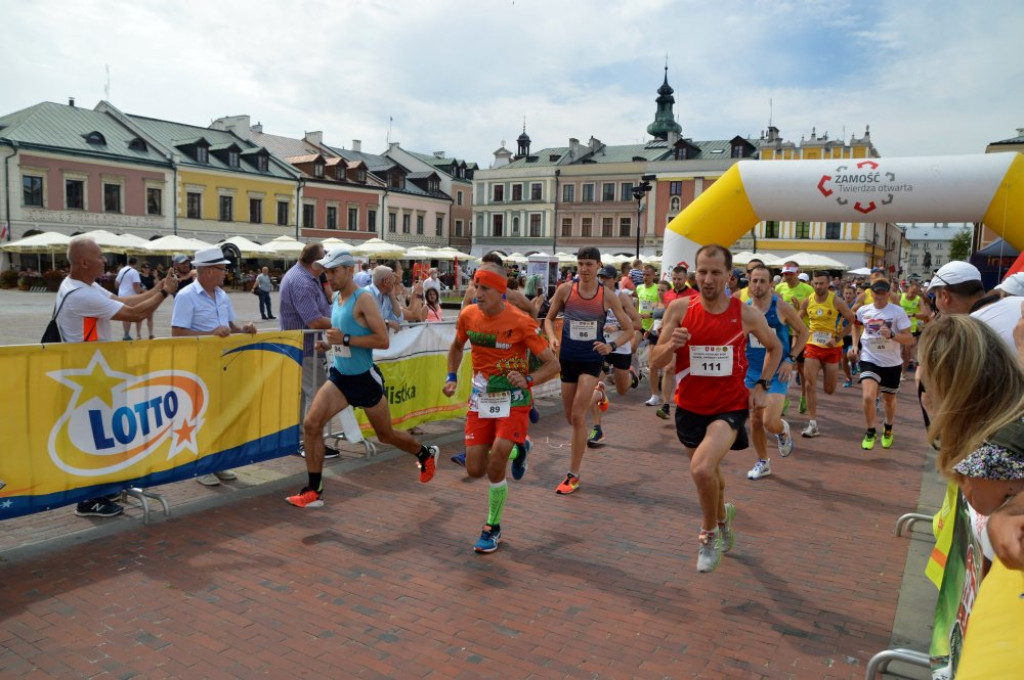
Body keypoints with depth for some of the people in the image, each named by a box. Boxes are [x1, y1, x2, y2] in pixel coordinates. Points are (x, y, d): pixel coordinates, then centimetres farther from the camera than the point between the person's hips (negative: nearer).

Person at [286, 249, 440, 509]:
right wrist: (330, 342, 6)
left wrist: (345, 339, -27)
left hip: (365, 378, -6)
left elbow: (384, 341, -24)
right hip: (340, 377, 7)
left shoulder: (363, 299, -17)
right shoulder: (336, 298, 7)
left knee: (386, 435, 11)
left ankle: (426, 454, 40)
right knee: (311, 424, -10)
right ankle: (313, 492, -1)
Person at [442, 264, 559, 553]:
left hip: (513, 399, -5)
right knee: (475, 470, 1)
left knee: (495, 467, -18)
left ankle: (493, 529, 7)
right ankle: (516, 450, 34)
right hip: (480, 399, 5)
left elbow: (553, 364, -11)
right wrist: (452, 377, 6)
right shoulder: (468, 316, -3)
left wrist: (528, 379, -27)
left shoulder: (521, 322, -17)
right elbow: (457, 347, 19)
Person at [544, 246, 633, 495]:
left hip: (592, 359, -3)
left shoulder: (608, 297, -7)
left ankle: (573, 475, 0)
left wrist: (611, 346, -17)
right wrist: (552, 337, -12)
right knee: (570, 417, 12)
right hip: (568, 358, 3)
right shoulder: (565, 290, -5)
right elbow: (549, 318, 8)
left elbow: (629, 329, 0)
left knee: (578, 416, -11)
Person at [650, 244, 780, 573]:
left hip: (730, 407, -2)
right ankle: (722, 519, 54)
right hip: (690, 407, 3)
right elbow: (654, 364, -9)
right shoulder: (679, 309, -10)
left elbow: (774, 348, 11)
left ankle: (709, 533, 3)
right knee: (709, 472, 21)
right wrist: (671, 345, -29)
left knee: (702, 469, -26)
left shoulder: (747, 315, -10)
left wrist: (761, 385, 0)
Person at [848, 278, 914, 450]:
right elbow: (856, 325, 21)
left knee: (889, 399, 16)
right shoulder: (863, 311, -4)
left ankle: (888, 429, 46)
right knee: (868, 397, -19)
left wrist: (891, 335, -31)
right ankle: (870, 431, 6)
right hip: (870, 360, 0)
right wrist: (855, 345, 9)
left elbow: (910, 339, -14)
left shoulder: (898, 312, -12)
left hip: (892, 363, 0)